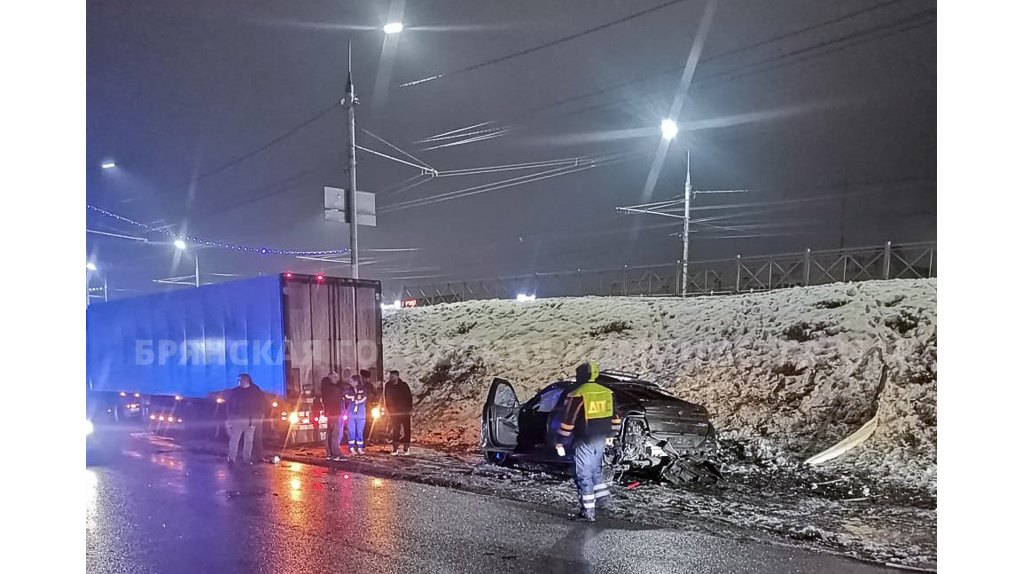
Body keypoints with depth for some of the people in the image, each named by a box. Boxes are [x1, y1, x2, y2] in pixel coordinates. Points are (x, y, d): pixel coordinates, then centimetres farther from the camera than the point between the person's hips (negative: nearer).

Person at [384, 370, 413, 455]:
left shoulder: (404, 385, -3)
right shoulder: (388, 386, 2)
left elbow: (409, 397, -1)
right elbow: (386, 399, 8)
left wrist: (410, 409, -6)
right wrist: (387, 411, 4)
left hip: (405, 412, -1)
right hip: (394, 412, 1)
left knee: (407, 430, 1)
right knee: (395, 430, 0)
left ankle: (406, 447, 10)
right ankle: (395, 448, 7)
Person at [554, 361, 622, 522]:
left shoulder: (576, 394, -13)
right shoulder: (607, 393, 6)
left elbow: (567, 421, -14)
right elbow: (615, 417, 16)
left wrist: (560, 442, -7)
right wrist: (610, 434, 29)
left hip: (584, 441, -6)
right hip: (600, 439, 6)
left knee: (584, 475, 1)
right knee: (595, 469, 26)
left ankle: (587, 512, 4)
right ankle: (602, 497, 27)